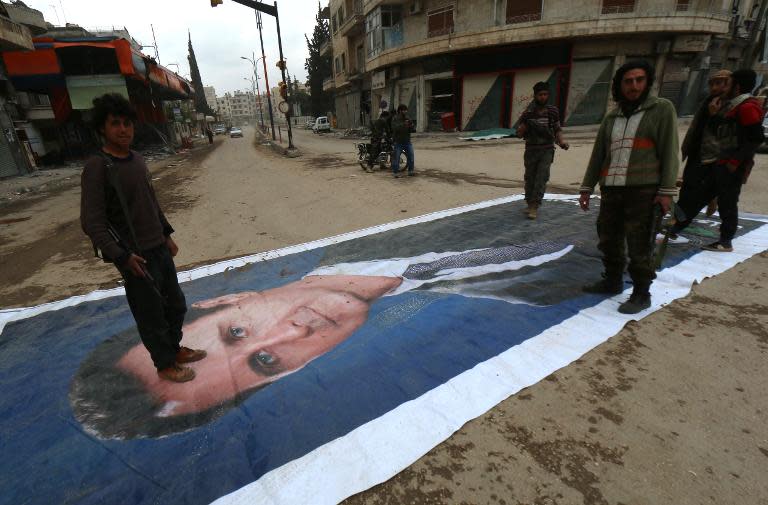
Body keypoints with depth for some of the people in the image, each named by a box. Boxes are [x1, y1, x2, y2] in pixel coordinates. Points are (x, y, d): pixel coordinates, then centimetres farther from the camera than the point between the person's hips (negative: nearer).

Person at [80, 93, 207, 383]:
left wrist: (167, 235, 17)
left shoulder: (137, 159, 7)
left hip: (160, 249, 7)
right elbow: (91, 222, -18)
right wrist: (122, 256, -22)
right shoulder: (97, 167, -15)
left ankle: (175, 348, 40)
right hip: (136, 256, -7)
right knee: (151, 315, 7)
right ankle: (165, 365, 26)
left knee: (176, 304, 19)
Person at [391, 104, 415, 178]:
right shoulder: (395, 119, -5)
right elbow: (395, 128, -21)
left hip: (407, 141, 5)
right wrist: (403, 124, -31)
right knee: (396, 157, -2)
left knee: (411, 156, 1)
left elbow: (411, 130, 12)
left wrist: (411, 126, -10)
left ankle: (410, 171, 11)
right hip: (398, 141, -5)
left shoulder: (407, 118, 10)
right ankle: (396, 172, 8)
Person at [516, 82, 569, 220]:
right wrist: (526, 121, -19)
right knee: (530, 178, 8)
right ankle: (530, 204, 25)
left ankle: (534, 206, -14)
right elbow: (519, 134, -2)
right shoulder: (528, 113, -1)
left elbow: (557, 129, 14)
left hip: (547, 150, 0)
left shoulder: (553, 111, 4)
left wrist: (561, 141, -4)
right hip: (531, 150, 0)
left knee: (542, 177, -13)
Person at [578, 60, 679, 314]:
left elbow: (669, 151, -3)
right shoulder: (611, 117, 15)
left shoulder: (662, 109, 3)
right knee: (608, 240, 12)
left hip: (643, 191, -5)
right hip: (611, 189, 5)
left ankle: (641, 294, 9)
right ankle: (613, 281, 30)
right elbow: (598, 154, 16)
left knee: (639, 246, -4)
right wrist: (586, 187, 11)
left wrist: (667, 190, -11)